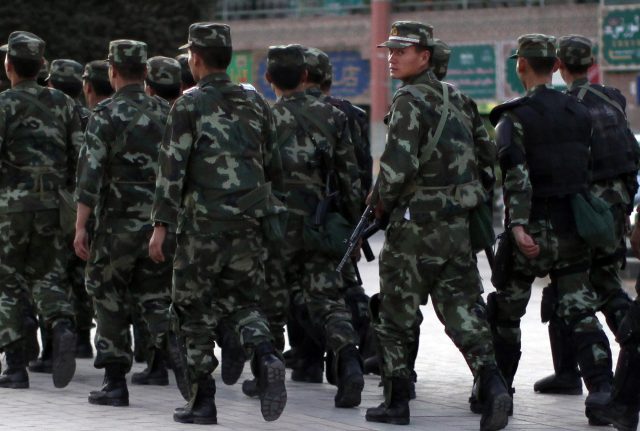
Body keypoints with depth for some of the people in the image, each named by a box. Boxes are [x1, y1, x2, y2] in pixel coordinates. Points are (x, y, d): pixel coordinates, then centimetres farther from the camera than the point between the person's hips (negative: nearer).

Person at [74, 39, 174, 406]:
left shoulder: (107, 114, -9)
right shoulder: (166, 113, 7)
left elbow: (91, 171, -14)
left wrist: (81, 225, -12)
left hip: (119, 221, -4)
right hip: (161, 220, 4)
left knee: (109, 296, 5)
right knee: (152, 292, 21)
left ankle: (116, 382, 3)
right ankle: (165, 355, 8)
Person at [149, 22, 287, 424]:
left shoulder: (190, 104, -5)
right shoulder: (255, 102, 11)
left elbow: (173, 166, -10)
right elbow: (273, 165, 14)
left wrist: (161, 225, -9)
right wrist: (268, 209, 27)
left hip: (203, 221, -4)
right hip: (249, 222, 4)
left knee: (196, 308, 6)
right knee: (242, 299, 14)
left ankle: (203, 400, 7)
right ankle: (265, 355, -15)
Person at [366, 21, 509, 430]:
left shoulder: (410, 100, -13)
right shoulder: (456, 98, 14)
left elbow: (399, 164, -22)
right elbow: (482, 154, 20)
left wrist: (381, 202, -3)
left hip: (417, 224, -7)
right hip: (460, 223, 7)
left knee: (397, 314, 6)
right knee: (462, 309, 6)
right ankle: (493, 384, -13)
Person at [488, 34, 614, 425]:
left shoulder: (515, 118, -9)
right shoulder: (581, 113, 8)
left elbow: (516, 174, -20)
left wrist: (518, 225, -26)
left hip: (532, 233, -4)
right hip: (573, 230, 4)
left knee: (505, 312, 12)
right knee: (580, 312, 3)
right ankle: (602, 387, -12)